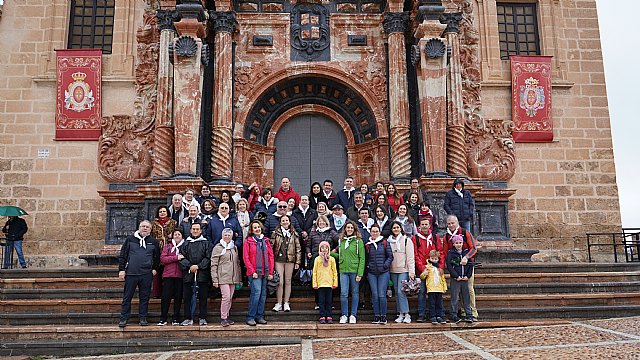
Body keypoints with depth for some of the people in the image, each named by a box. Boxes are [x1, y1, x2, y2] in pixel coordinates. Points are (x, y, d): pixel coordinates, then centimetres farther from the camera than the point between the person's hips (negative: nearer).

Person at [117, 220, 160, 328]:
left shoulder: (153, 242, 9)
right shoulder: (130, 239, 5)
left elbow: (157, 257, 17)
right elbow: (122, 255, 5)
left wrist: (155, 269, 7)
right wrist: (121, 269, -1)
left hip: (146, 274, 1)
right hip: (131, 273, -1)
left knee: (145, 297, 5)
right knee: (127, 297, 3)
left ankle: (143, 318, 14)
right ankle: (123, 318, 11)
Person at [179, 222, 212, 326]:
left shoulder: (206, 243, 8)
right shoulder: (186, 243, 13)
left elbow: (208, 258, -1)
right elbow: (182, 257, 4)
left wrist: (198, 266, -12)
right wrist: (189, 266, -11)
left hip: (202, 274, -2)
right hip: (188, 274, 2)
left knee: (203, 297, 1)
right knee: (187, 297, 4)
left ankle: (203, 318, 8)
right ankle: (188, 318, 11)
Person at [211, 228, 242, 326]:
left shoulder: (234, 248, 14)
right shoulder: (218, 248, -2)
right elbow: (214, 265, -4)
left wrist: (239, 277, 15)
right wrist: (215, 279, -9)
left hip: (233, 277, 5)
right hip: (223, 277, -5)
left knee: (230, 298, 7)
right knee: (226, 297, -12)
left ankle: (226, 316, 19)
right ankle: (223, 318, -2)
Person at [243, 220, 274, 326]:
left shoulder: (266, 241, 12)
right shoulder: (248, 241, -1)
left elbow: (271, 256, 11)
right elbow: (245, 258, -4)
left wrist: (271, 272, 4)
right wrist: (252, 271, -11)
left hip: (265, 272, 5)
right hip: (254, 273, -5)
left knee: (263, 294, 6)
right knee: (256, 292, -14)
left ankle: (259, 316, 14)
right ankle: (250, 317, -5)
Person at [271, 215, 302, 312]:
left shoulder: (294, 234, 6)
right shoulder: (276, 233, 5)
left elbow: (298, 249, 7)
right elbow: (271, 246, 4)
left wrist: (298, 261, 2)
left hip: (290, 260, 1)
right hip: (279, 260, -1)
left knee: (288, 281, 6)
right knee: (280, 282, -3)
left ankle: (286, 303, 14)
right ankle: (279, 303, 7)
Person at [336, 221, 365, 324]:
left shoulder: (358, 241, -2)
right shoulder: (341, 241, 11)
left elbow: (362, 258, -5)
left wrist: (360, 273, -12)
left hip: (355, 271, -3)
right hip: (343, 270, 3)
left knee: (355, 293, 6)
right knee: (343, 293, -2)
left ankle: (353, 315, 14)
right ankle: (344, 315, 7)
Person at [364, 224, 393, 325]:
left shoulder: (385, 243, 3)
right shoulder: (367, 244, 9)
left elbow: (390, 256, 3)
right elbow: (365, 258, 15)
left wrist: (385, 265, -7)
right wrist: (367, 267, 4)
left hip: (383, 272, -2)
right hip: (372, 273, 2)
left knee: (382, 295, -7)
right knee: (374, 295, 1)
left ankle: (383, 316, 3)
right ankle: (376, 316, 8)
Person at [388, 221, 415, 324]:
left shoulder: (406, 240, -1)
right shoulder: (389, 241, 10)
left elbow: (410, 257, -4)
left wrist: (411, 271, -9)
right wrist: (387, 269, 5)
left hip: (404, 270, -4)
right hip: (393, 271, 4)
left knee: (401, 291, -13)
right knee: (397, 292, 6)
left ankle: (407, 314, -6)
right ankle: (401, 314, 14)